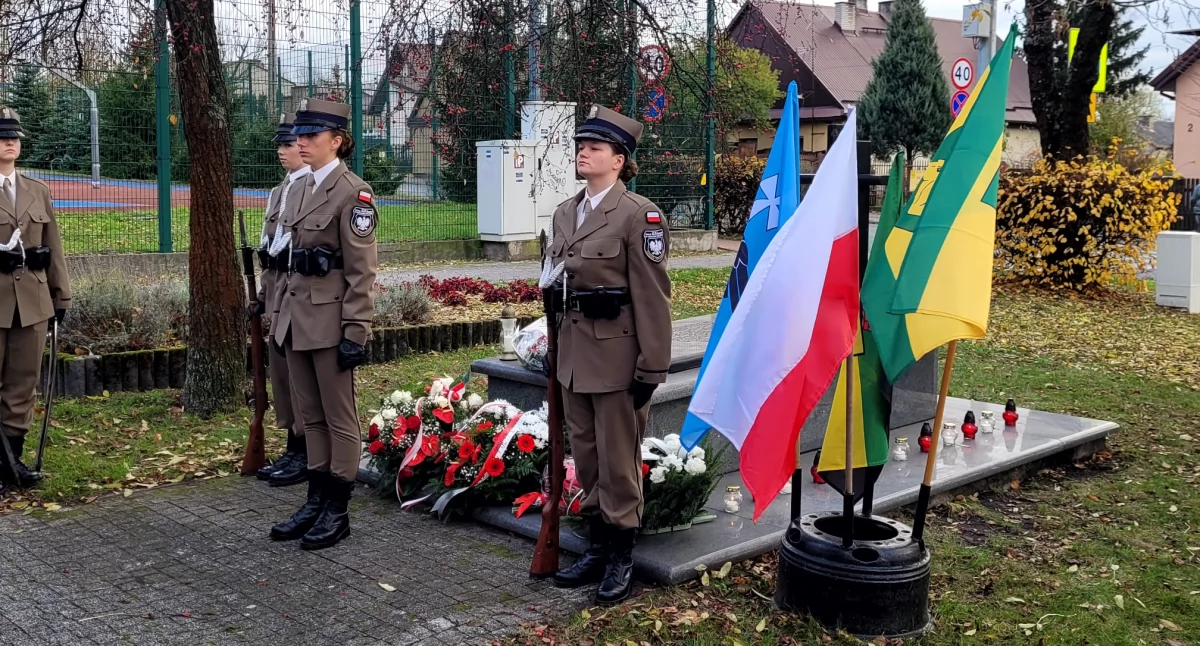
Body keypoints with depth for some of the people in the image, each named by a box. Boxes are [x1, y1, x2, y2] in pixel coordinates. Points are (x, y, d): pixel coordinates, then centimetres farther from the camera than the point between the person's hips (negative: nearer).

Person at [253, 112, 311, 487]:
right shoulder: (280, 191, 18)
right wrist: (263, 295, 19)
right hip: (280, 297, 9)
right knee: (283, 375, 12)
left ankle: (307, 456, 5)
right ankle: (293, 450, 21)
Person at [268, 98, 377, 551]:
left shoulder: (352, 192, -12)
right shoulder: (306, 187, 13)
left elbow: (362, 271, -15)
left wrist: (355, 332, -18)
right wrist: (284, 313, 18)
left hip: (329, 321, -8)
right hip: (298, 317, 8)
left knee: (338, 417, 3)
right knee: (310, 416, 14)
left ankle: (338, 511, 12)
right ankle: (316, 501, 24)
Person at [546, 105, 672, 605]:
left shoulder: (639, 214, -11)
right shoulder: (565, 212, 11)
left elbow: (652, 297, -13)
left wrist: (651, 369, -14)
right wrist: (559, 348, 17)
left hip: (617, 354, -7)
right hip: (574, 352, 7)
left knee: (617, 460, 3)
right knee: (586, 456, 14)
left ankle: (621, 557, 16)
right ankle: (597, 546, 27)